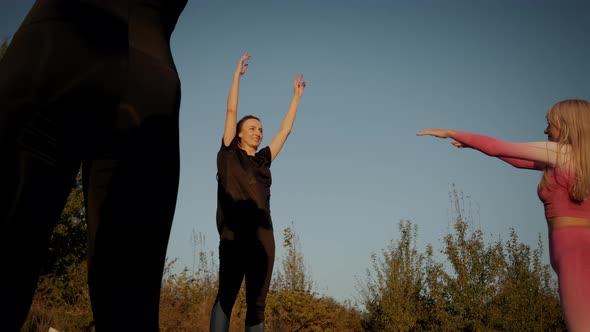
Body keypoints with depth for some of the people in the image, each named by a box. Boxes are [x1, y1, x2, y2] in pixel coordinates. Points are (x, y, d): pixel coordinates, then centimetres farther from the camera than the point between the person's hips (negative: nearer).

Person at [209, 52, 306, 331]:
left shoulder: (263, 160, 21)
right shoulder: (229, 153, 11)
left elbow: (285, 129, 27)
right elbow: (231, 111, 8)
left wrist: (297, 95, 33)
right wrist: (237, 74, 12)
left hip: (263, 236, 5)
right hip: (234, 234, -5)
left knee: (257, 303, 0)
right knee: (226, 295, -14)